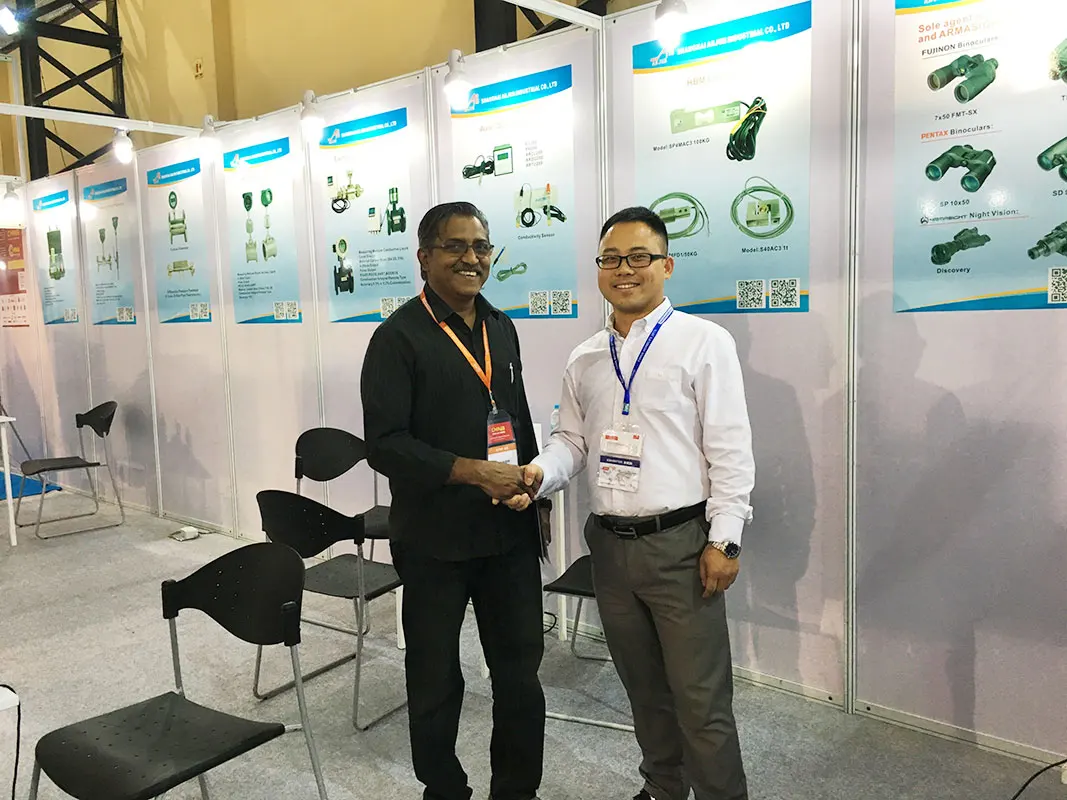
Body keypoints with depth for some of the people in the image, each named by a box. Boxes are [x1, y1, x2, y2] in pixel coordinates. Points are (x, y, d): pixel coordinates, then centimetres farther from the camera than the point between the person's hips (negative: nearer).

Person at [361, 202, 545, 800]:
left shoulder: (502, 327, 9)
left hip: (511, 532, 5)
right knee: (436, 679, 14)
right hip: (435, 540, -4)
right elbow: (384, 444, -16)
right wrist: (472, 471, -23)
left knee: (521, 674, 12)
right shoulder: (399, 336, -9)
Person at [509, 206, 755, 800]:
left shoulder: (704, 342, -5)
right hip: (610, 544, 5)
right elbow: (573, 440, 14)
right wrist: (540, 474, -7)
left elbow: (731, 448, -8)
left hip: (680, 543, -5)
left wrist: (724, 540, -12)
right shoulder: (585, 360, 10)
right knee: (644, 688, 21)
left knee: (701, 700, 0)